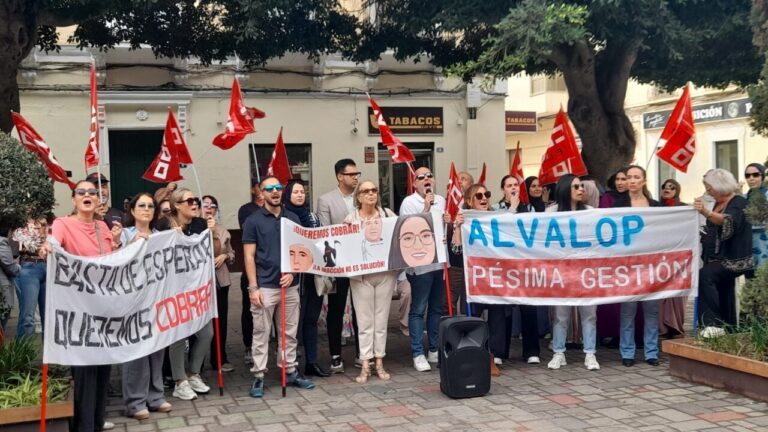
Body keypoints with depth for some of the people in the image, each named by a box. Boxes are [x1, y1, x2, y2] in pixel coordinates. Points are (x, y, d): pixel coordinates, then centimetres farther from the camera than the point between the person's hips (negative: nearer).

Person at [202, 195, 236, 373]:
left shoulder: (223, 230, 11)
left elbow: (232, 254, 19)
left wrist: (225, 256, -4)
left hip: (220, 280, 5)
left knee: (220, 320, 9)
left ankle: (219, 359, 21)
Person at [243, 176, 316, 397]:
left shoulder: (293, 218, 9)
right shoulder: (253, 221, -2)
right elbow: (249, 257, -5)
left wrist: (292, 272, -5)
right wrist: (253, 287, -11)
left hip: (290, 285, 4)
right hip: (265, 286, -4)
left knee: (290, 332, 11)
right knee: (261, 334, 1)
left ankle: (290, 372, 21)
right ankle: (259, 377, 6)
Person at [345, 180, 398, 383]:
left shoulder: (388, 214, 5)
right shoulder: (350, 219, 0)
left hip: (386, 273, 2)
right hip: (361, 275, -2)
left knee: (381, 319, 9)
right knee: (365, 321, 3)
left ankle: (379, 363, 18)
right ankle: (365, 365, 9)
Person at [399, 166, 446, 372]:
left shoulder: (441, 200, 14)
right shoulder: (409, 202, -4)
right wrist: (426, 209, -16)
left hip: (440, 261, 6)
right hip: (420, 263, -6)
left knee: (437, 309, 12)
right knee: (418, 310, -1)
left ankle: (435, 350, 21)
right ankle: (418, 354, 4)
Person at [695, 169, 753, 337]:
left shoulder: (739, 202, -10)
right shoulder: (718, 204, 14)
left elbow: (730, 222, -33)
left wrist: (706, 213, -47)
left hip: (733, 260, -9)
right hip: (718, 260, 9)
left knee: (705, 275, -32)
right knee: (724, 299, 13)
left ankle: (712, 323, -33)